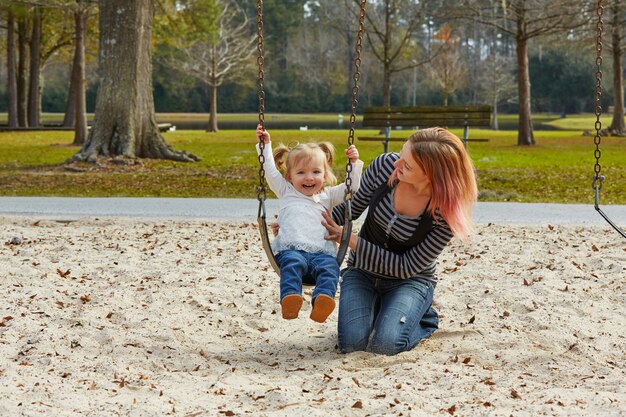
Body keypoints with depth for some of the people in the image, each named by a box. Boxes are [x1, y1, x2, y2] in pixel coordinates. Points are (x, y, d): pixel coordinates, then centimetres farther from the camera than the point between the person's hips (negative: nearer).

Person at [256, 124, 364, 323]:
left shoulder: (327, 196, 30)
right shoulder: (286, 191, 27)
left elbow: (351, 189, 26)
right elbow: (270, 171, 22)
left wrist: (355, 164, 18)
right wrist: (265, 145, 19)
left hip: (321, 252, 2)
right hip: (290, 249, -2)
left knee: (330, 268, -32)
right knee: (293, 263, -37)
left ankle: (321, 303, -56)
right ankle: (290, 300, -58)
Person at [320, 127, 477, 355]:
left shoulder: (445, 214, -26)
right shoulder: (385, 165, -18)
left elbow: (407, 267, -19)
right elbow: (352, 208, 1)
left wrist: (350, 240, -23)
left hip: (411, 280, -3)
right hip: (362, 271, 3)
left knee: (385, 343, -28)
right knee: (353, 341, -21)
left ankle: (423, 319, 6)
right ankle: (376, 307, 14)